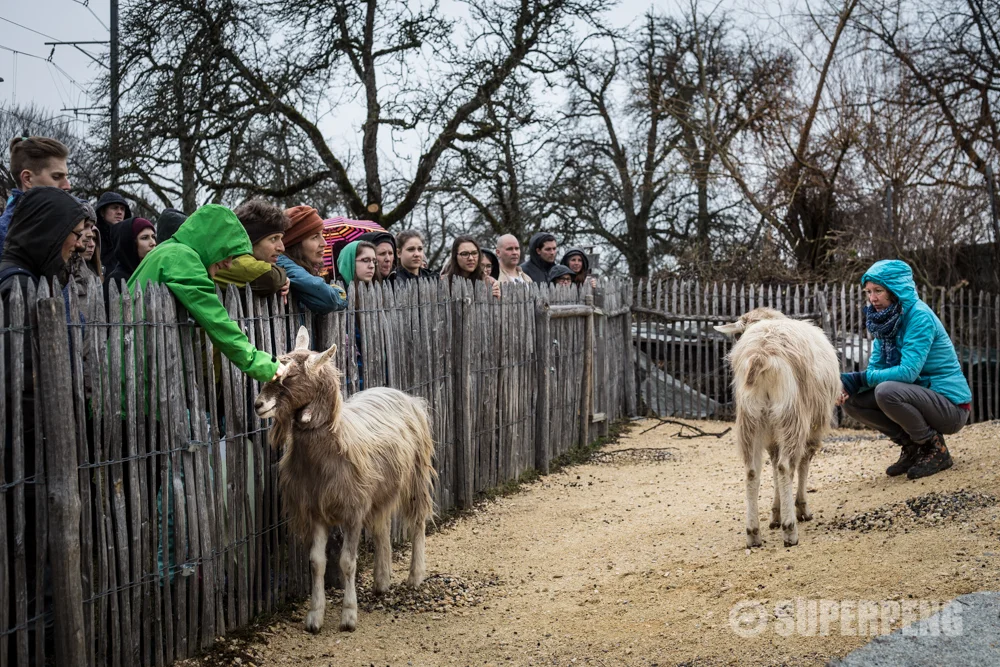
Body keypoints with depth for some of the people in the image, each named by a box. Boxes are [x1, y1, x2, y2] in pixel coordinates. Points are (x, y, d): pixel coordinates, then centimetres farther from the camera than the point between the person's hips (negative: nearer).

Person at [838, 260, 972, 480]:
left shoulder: (920, 316, -20)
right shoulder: (885, 319, 4)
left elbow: (908, 372, -28)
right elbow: (875, 369, 2)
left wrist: (860, 378, -27)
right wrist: (850, 383, -19)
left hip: (951, 406, -8)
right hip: (920, 395, 8)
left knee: (887, 391, -33)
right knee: (852, 401, -4)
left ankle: (936, 449, -11)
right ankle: (912, 447, 8)